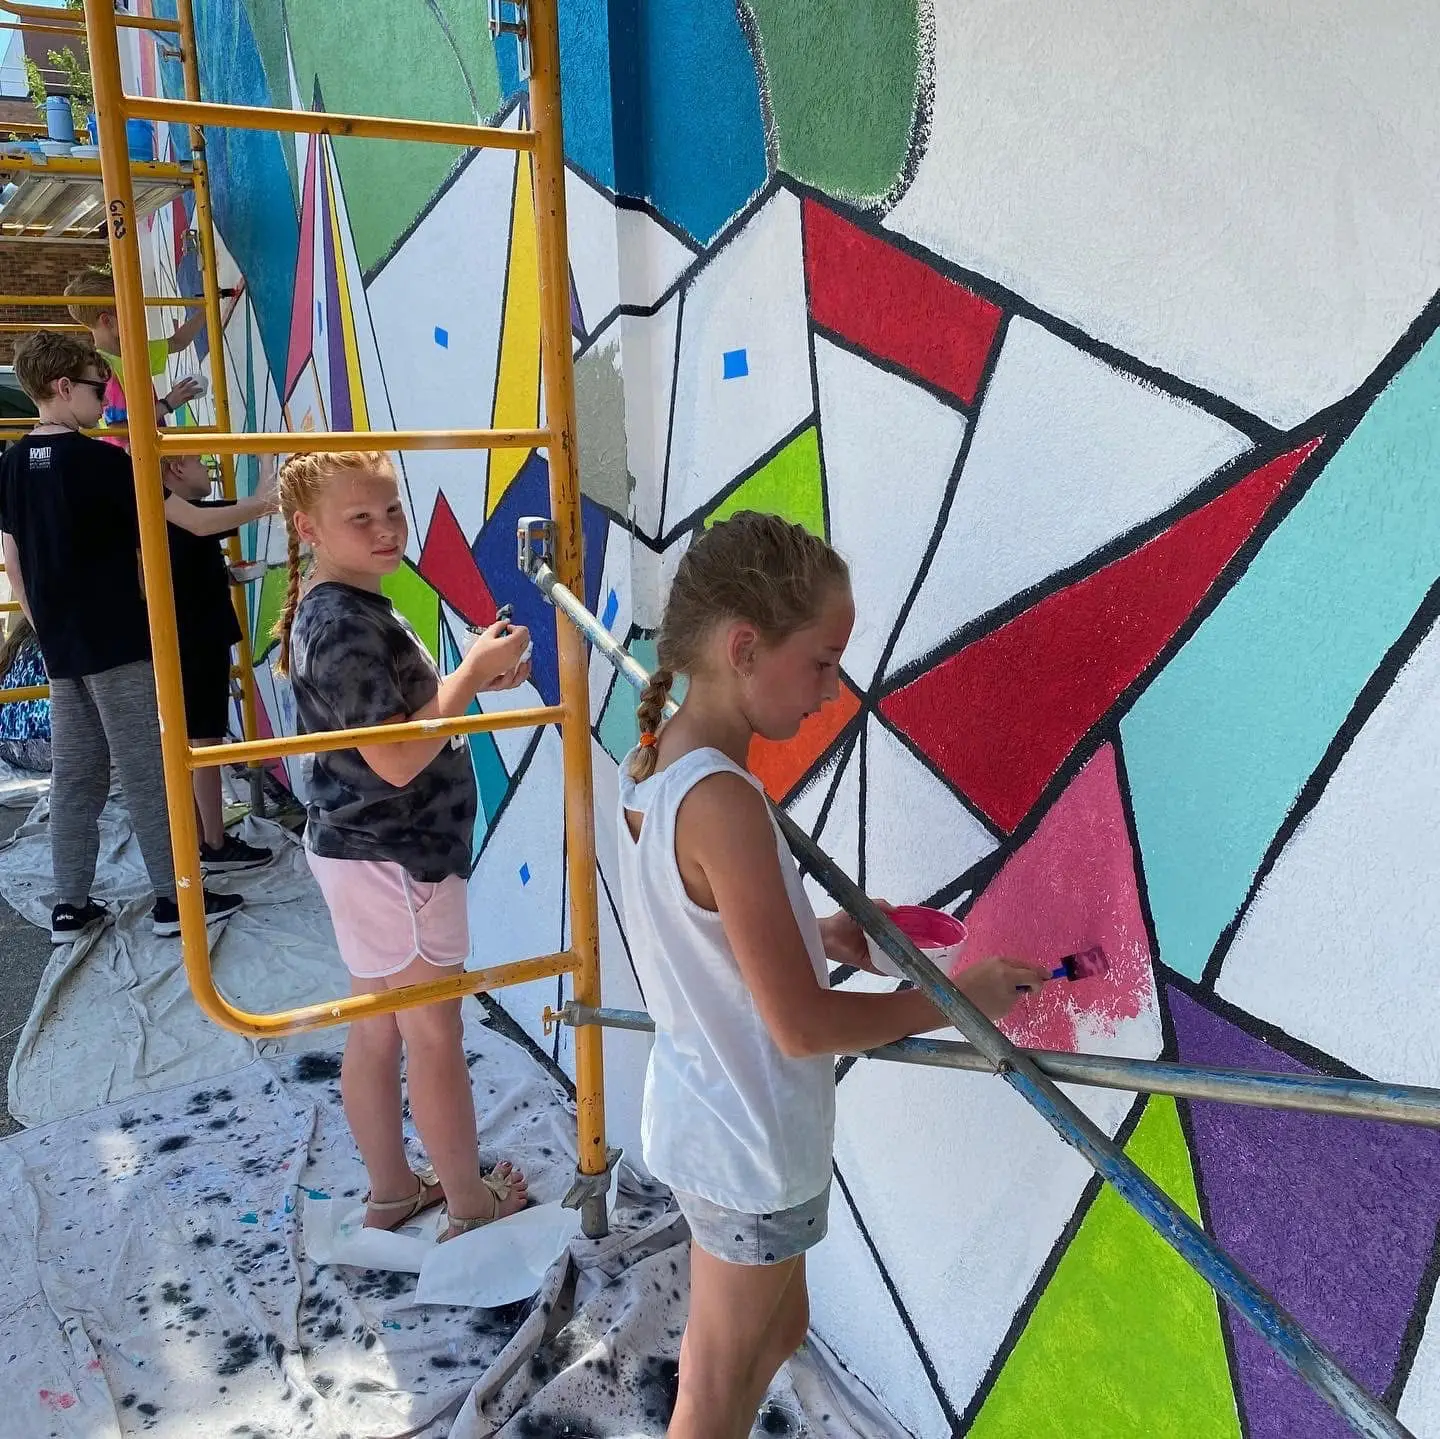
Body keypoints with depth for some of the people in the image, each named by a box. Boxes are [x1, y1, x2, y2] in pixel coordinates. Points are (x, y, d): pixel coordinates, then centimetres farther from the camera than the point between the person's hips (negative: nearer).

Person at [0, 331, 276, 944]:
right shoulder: (99, 460, -13)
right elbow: (195, 521, -13)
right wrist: (260, 505, 1)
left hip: (61, 650, 7)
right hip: (118, 646, -7)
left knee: (74, 777, 11)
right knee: (147, 772, 0)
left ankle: (70, 907, 16)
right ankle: (174, 899, 6)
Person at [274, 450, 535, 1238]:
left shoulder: (332, 610, 9)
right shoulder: (345, 625, -22)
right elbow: (396, 759, -26)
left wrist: (472, 677, 3)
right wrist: (473, 674, -19)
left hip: (360, 853, 9)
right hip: (395, 861, -9)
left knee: (375, 1030, 18)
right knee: (435, 1036, 5)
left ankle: (390, 1190, 34)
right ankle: (471, 1203, 22)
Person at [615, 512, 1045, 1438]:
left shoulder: (649, 766, -3)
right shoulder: (722, 802, -31)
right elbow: (802, 1025, -27)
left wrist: (816, 934, 1)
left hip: (700, 1118, 8)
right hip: (752, 1149, -8)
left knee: (779, 1330, 28)